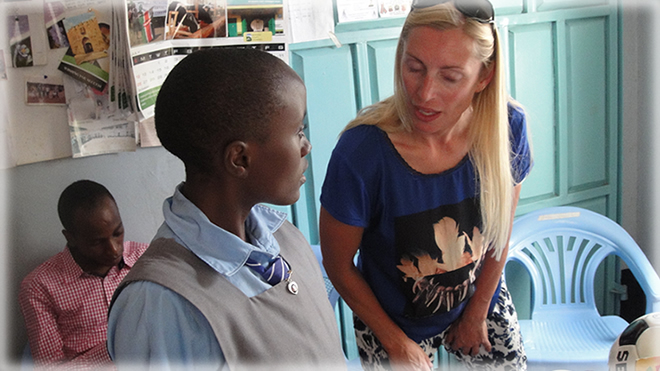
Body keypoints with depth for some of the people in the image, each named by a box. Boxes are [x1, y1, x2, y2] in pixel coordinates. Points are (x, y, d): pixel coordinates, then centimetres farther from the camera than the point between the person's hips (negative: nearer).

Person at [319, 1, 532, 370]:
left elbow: (500, 231, -5)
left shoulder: (507, 127, -21)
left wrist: (476, 314, 4)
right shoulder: (361, 152, -32)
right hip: (391, 319, -3)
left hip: (480, 298, 3)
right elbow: (338, 264, -17)